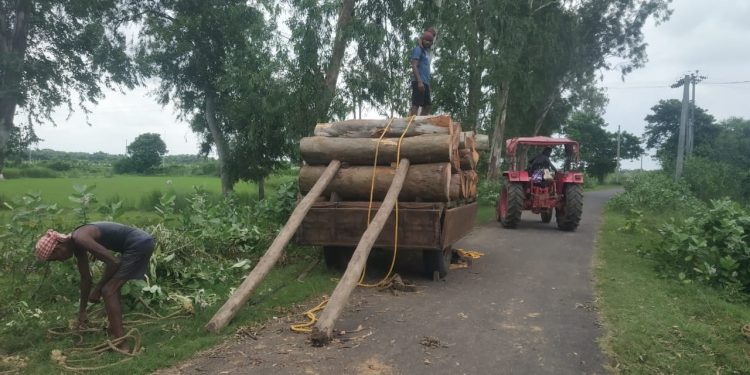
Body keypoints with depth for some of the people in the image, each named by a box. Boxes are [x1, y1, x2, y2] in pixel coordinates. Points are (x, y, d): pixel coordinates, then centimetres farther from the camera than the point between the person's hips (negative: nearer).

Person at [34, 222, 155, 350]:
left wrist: (98, 288, -3)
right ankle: (114, 330, 38)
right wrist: (82, 311, 30)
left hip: (138, 245, -10)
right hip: (139, 242, 10)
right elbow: (85, 278, 23)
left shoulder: (80, 239, -15)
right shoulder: (76, 245, 14)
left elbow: (113, 262, -18)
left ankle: (121, 344, -7)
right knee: (112, 288, 23)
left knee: (108, 290, -8)